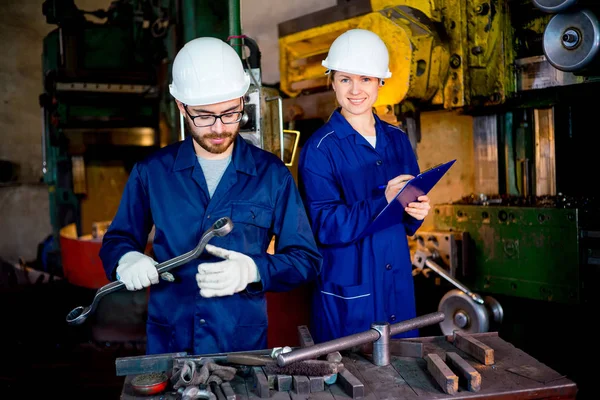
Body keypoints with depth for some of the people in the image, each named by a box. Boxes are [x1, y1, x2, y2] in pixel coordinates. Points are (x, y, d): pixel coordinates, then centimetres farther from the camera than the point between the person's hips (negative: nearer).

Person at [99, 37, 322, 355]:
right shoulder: (152, 171, 1)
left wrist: (252, 271, -21)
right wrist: (127, 260, -14)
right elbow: (116, 241, 10)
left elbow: (306, 258, -2)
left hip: (245, 342, -1)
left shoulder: (272, 174, -3)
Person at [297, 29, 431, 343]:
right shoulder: (319, 149, -10)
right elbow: (325, 227, -16)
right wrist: (383, 201, -25)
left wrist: (417, 212, -10)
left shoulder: (398, 141, 6)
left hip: (398, 286, 5)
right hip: (348, 293, -5)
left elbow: (409, 214, 13)